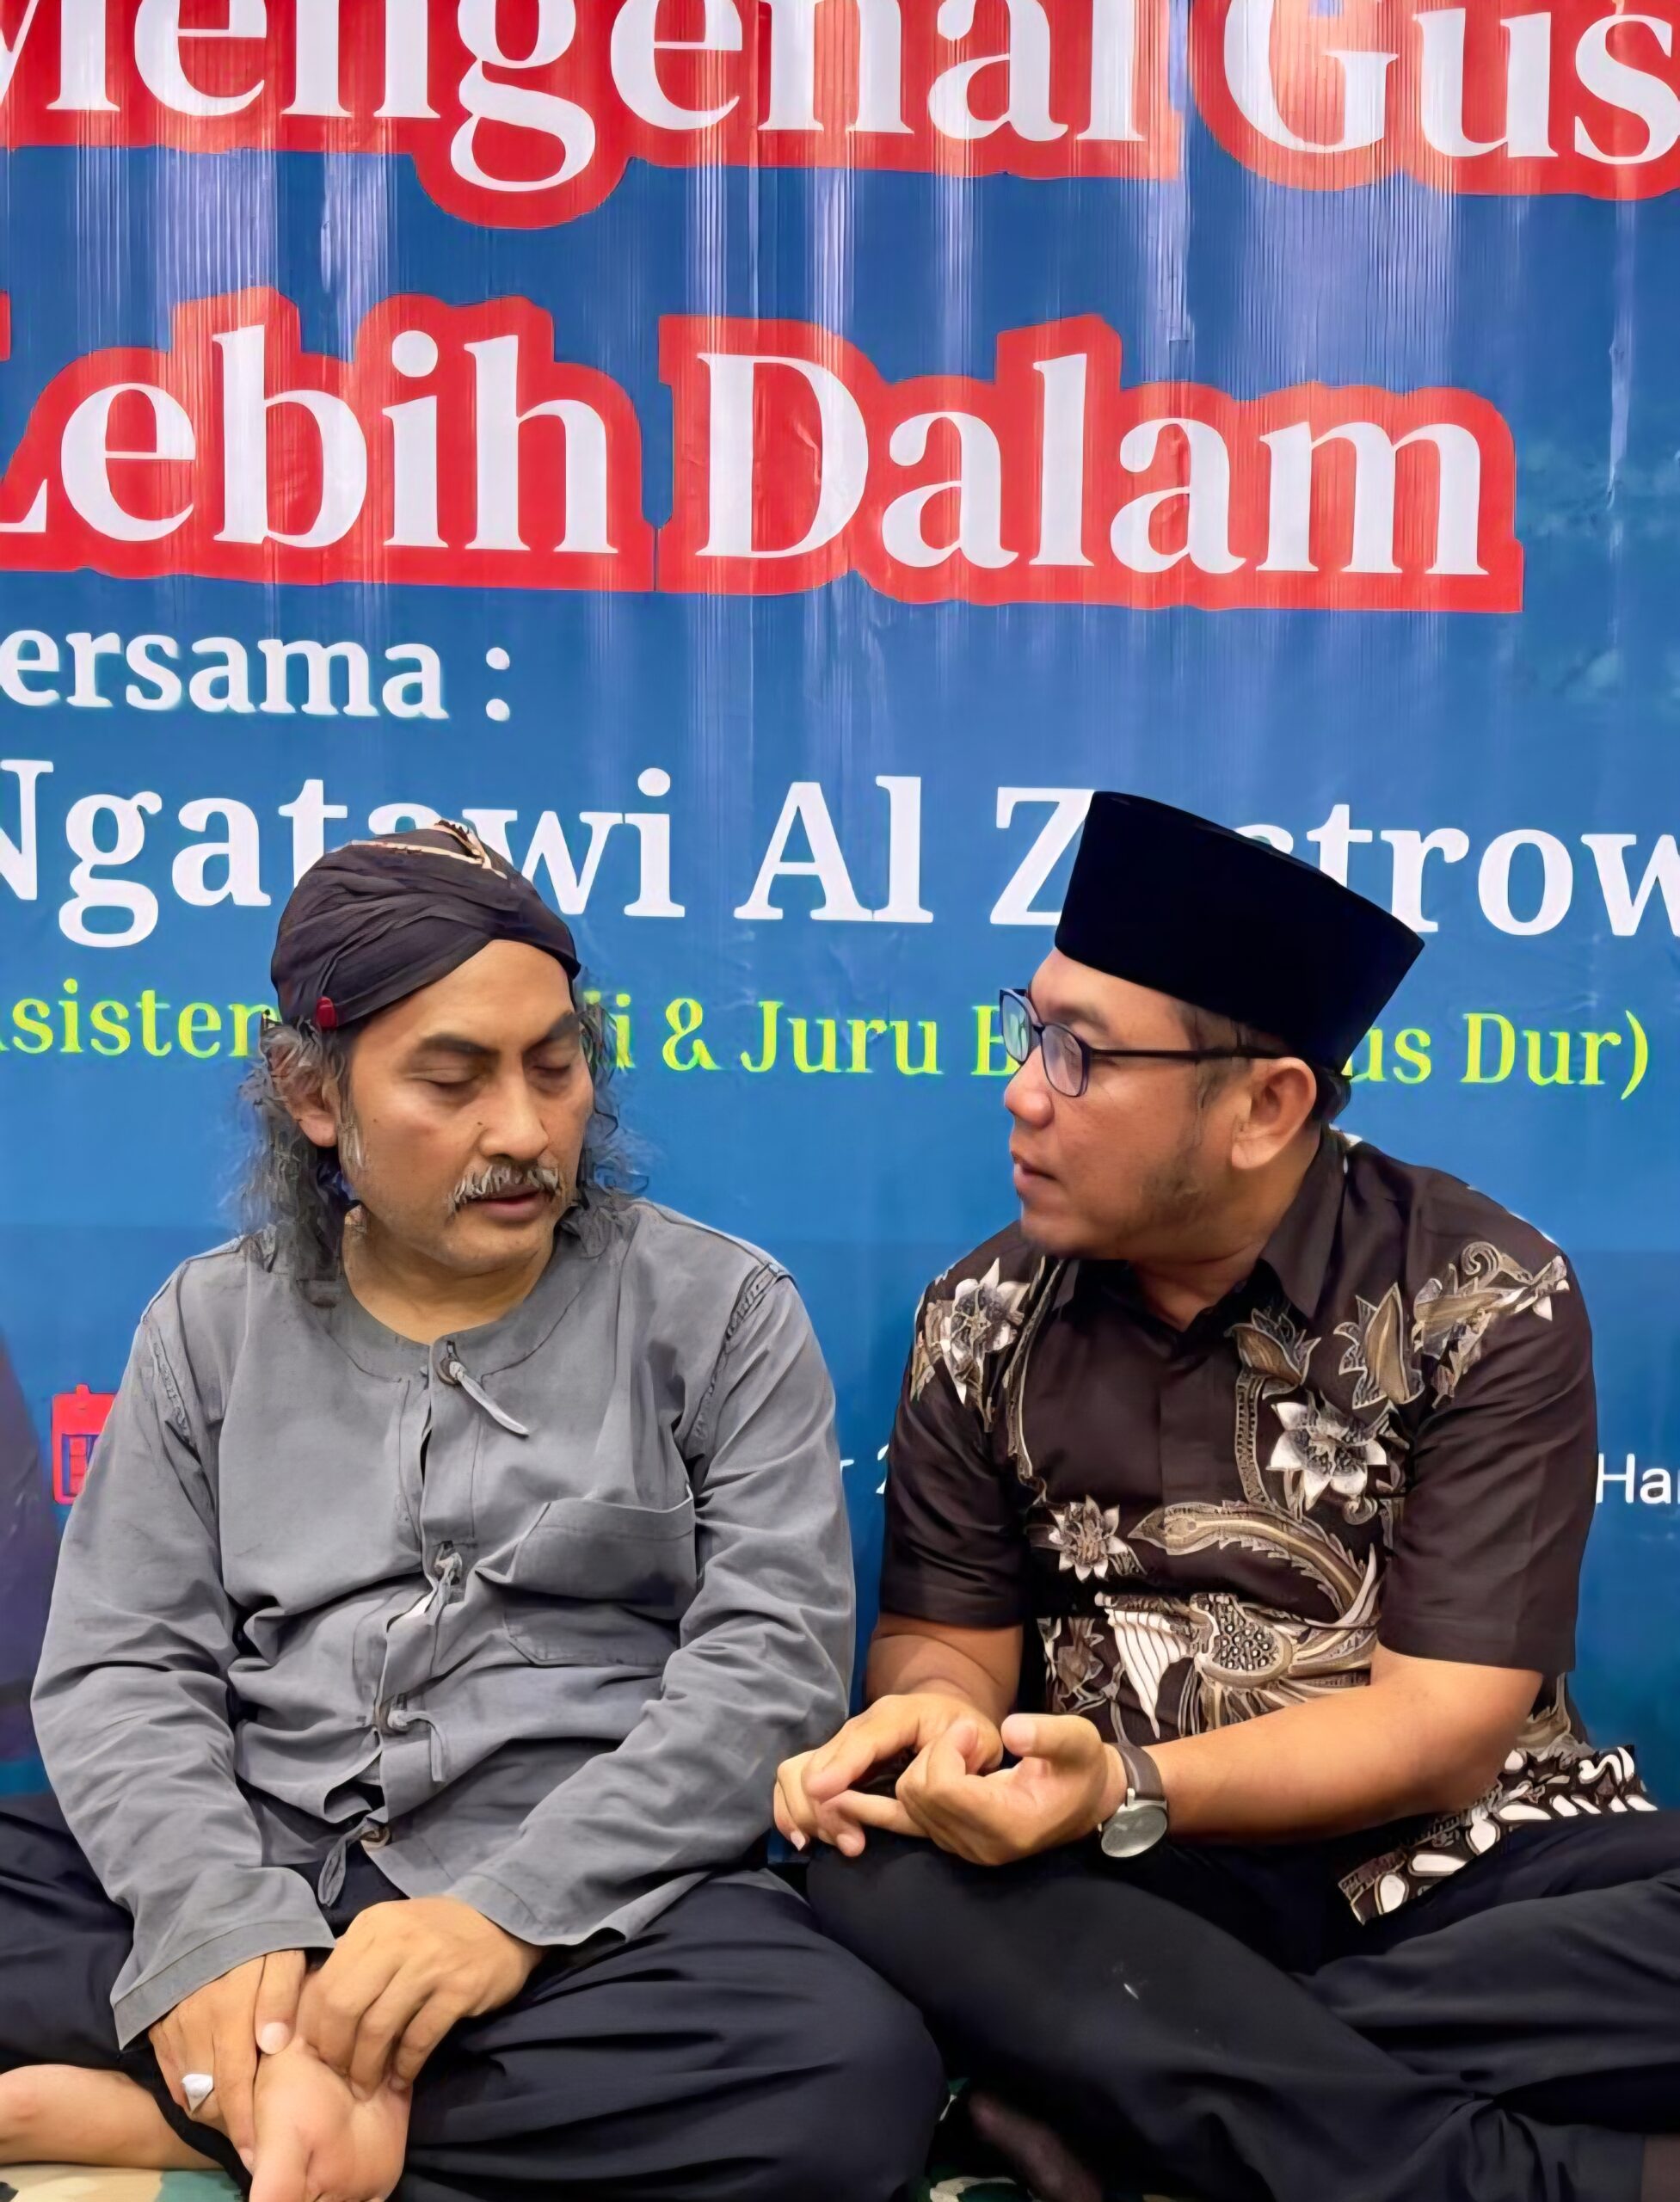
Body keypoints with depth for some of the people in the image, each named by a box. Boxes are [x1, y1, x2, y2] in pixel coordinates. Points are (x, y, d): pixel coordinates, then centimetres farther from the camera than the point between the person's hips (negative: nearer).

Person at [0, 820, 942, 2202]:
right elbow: (119, 1670, 4)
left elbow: (770, 1663, -6)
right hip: (258, 1880, 2)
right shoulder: (211, 1325, 10)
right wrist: (220, 1926, -17)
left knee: (852, 2077, -33)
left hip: (594, 1908, -1)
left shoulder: (719, 1312, 2)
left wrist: (511, 1910, -19)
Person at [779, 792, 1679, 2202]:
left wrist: (1127, 1796, -28)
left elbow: (1443, 1726, -13)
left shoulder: (1487, 1303, -9)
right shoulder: (985, 1320, 2)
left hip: (1461, 1864, -2)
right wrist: (933, 1710, -19)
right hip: (1140, 1879, 2)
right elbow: (950, 1633, 7)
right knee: (879, 1869, -30)